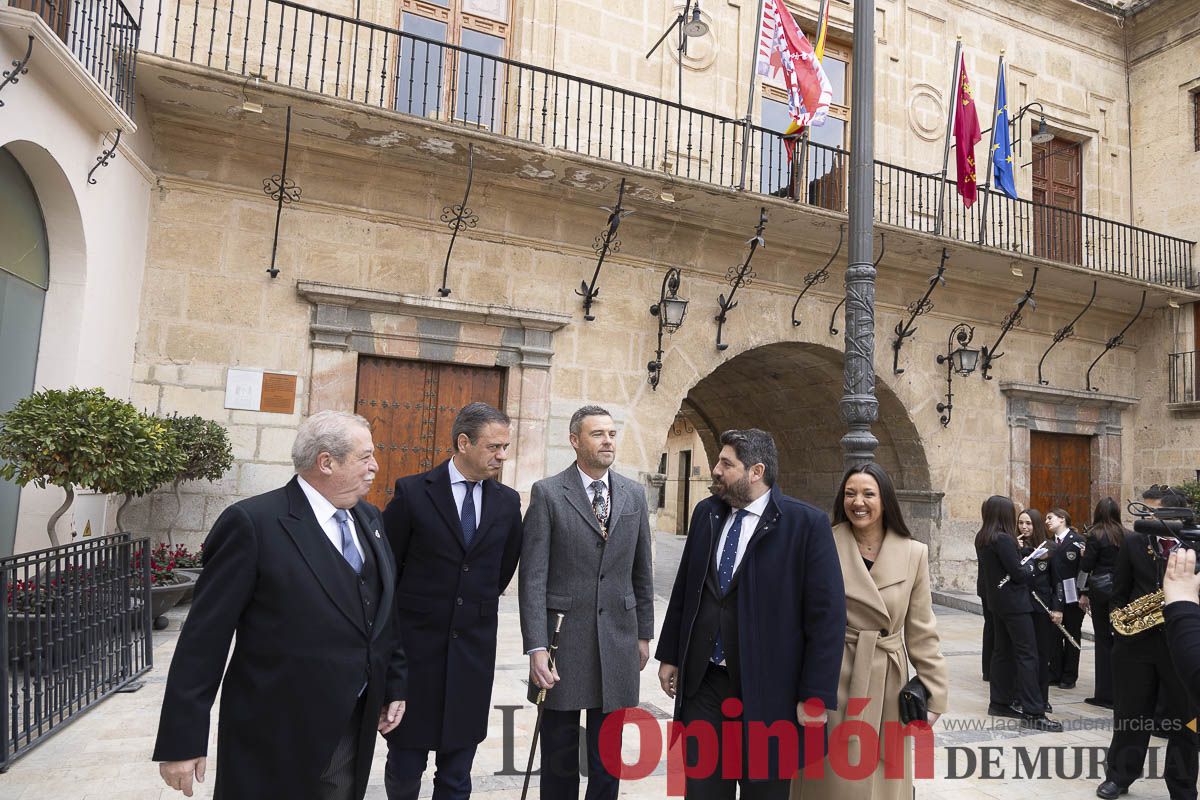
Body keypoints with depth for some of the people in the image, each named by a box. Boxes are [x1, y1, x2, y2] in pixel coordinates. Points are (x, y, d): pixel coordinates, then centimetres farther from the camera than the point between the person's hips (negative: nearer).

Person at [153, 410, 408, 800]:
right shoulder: (251, 523, -16)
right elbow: (204, 636, -14)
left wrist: (393, 685, 12)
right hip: (276, 735, -6)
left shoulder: (368, 518, 6)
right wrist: (183, 739, -13)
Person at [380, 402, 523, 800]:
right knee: (406, 756, 12)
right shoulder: (413, 492, -9)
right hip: (416, 644, -2)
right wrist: (410, 610, 6)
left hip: (474, 648, 2)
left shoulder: (507, 502, 1)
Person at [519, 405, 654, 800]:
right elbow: (533, 576, -10)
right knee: (559, 752, 12)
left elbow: (641, 571, 11)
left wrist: (644, 633, 11)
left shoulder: (634, 494, 5)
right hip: (563, 637, -3)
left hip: (618, 639, 3)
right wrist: (535, 647, -14)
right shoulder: (547, 493, -6)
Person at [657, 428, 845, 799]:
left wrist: (815, 697, -12)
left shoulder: (806, 524, -13)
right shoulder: (706, 513, 3)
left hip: (766, 692, -4)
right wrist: (670, 655, 12)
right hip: (702, 684, 4)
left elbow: (827, 616, -12)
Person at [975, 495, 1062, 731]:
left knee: (1003, 651, 15)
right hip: (1014, 603, -9)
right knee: (1027, 654, -6)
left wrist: (1021, 566, 9)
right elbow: (1018, 574, -18)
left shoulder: (982, 539, 7)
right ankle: (1032, 711, -5)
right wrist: (1029, 567, 2)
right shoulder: (1003, 539, -20)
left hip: (998, 600, 9)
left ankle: (1000, 702, 21)